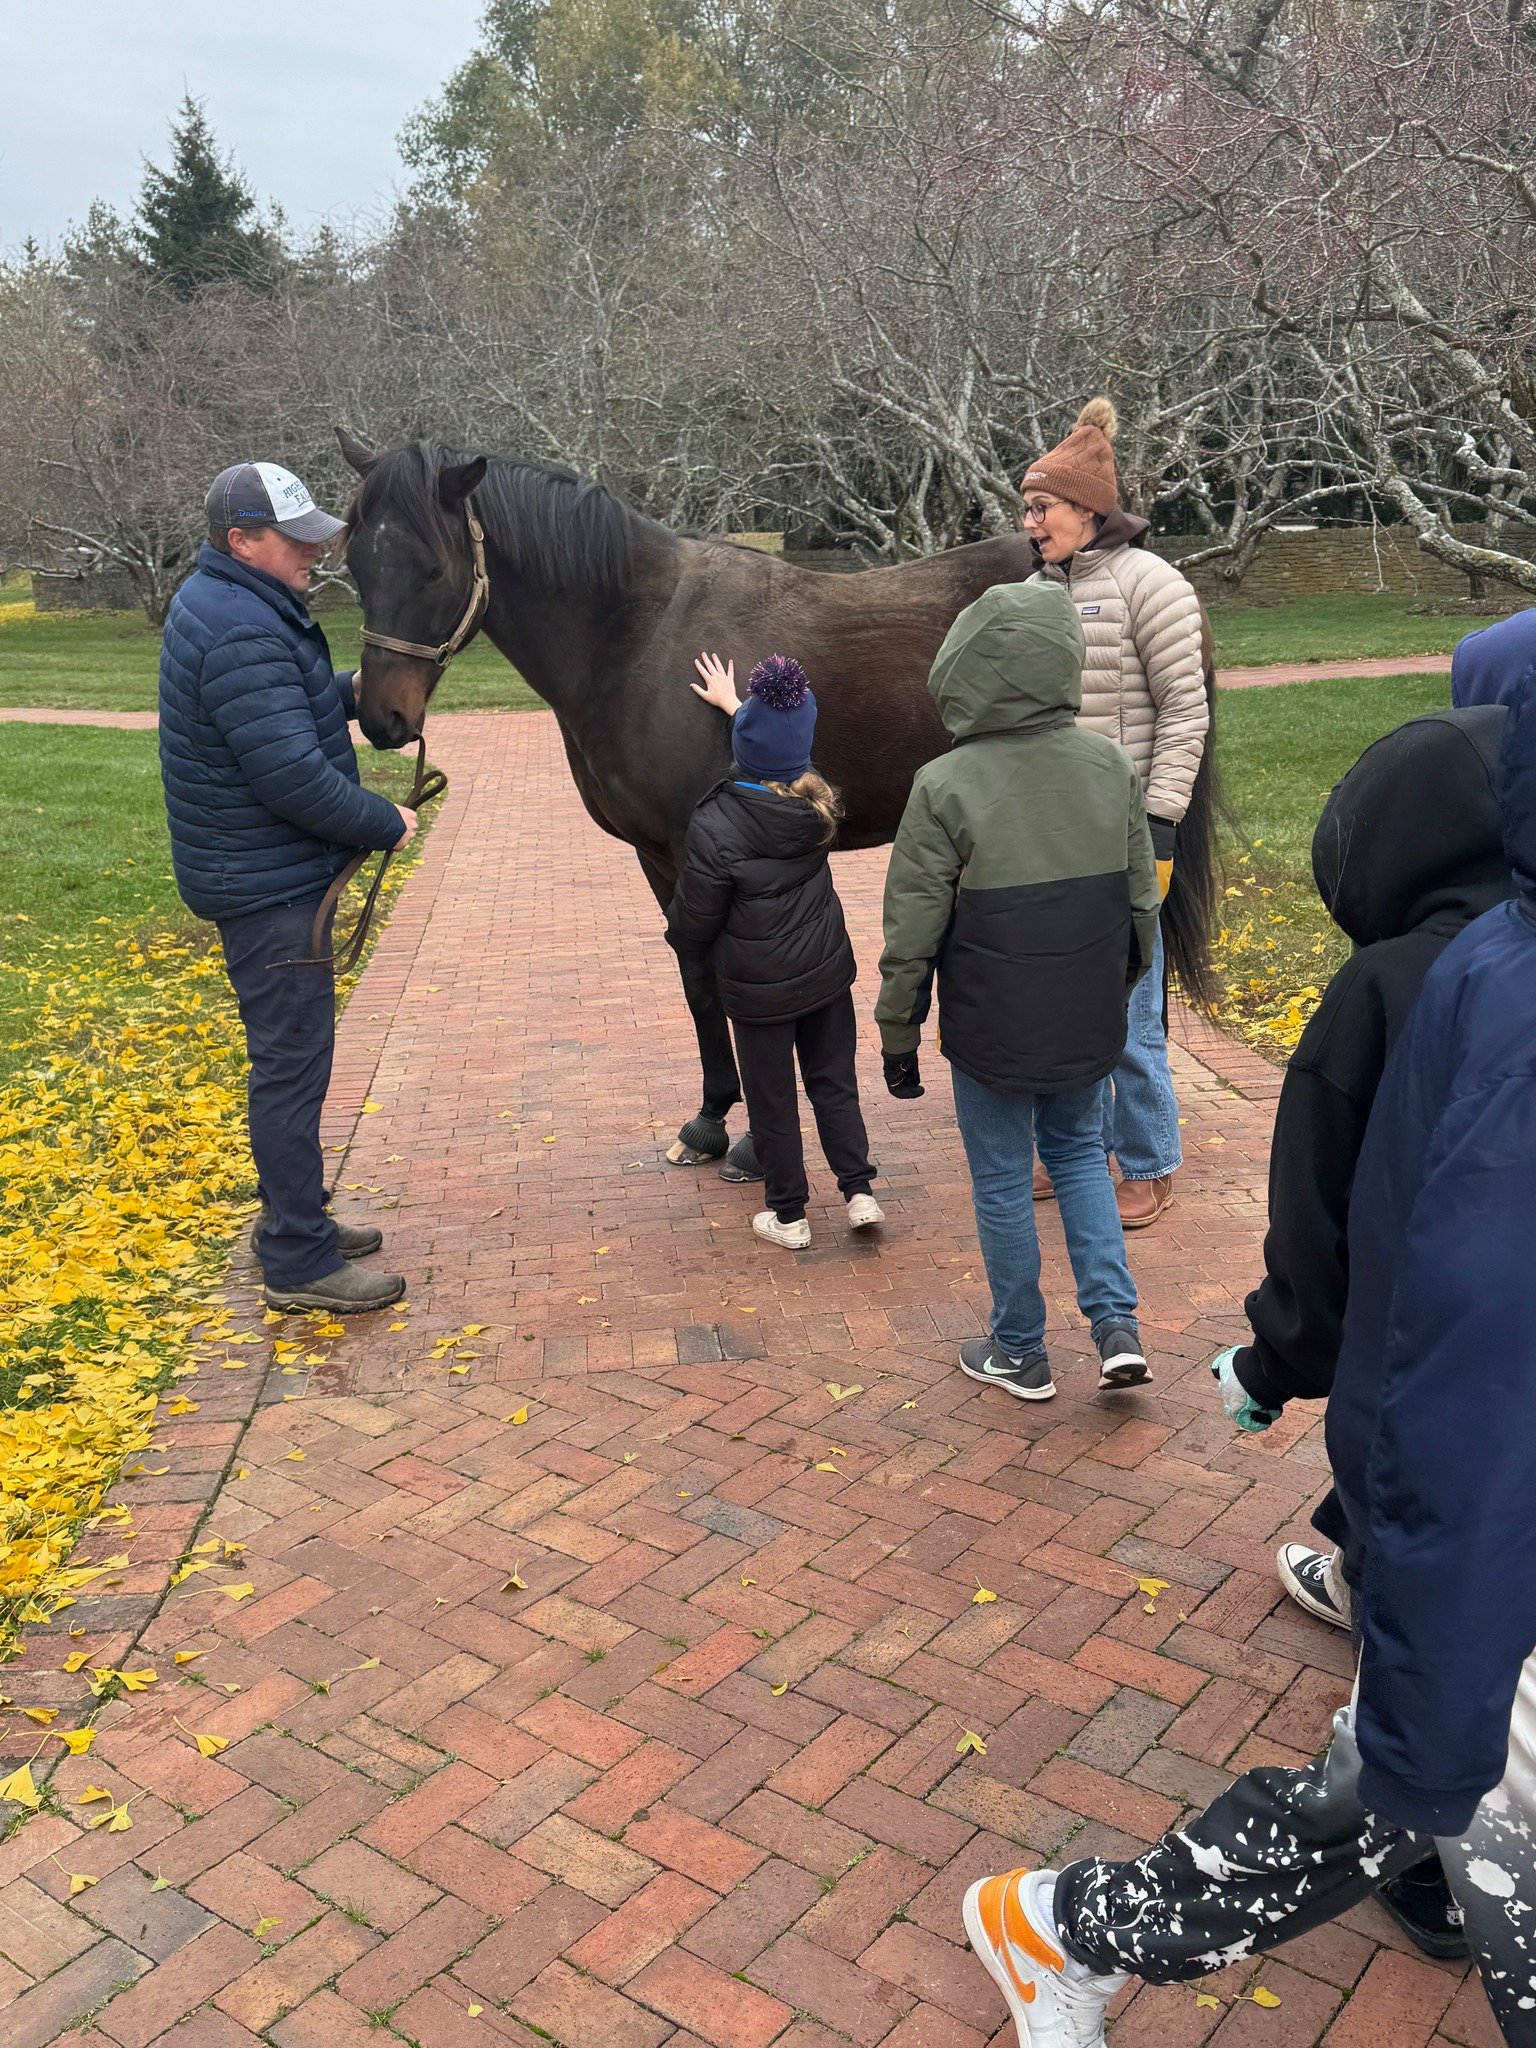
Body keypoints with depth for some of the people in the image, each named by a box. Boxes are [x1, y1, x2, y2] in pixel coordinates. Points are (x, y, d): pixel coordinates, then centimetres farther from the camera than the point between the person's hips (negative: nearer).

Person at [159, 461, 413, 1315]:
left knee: (290, 1053, 20)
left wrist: (355, 692, 2)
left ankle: (293, 1214, 34)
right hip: (268, 886, -11)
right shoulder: (242, 634, -24)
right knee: (292, 1062, -3)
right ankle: (299, 1262, 7)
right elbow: (293, 775, -29)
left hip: (269, 870, 11)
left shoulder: (224, 603, 10)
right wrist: (385, 822, -15)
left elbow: (292, 707, 21)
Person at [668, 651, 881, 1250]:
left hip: (757, 989, -4)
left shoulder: (713, 825, -23)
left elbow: (695, 922, -16)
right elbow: (783, 758, 18)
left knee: (771, 1100, 11)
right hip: (826, 972, 4)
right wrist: (735, 706, 30)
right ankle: (859, 1192, 20)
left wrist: (674, 928, 9)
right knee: (834, 1082, 19)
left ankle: (788, 1216, 22)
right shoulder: (818, 803, -7)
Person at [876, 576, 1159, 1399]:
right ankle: (1116, 1326, 16)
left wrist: (897, 1037, 1)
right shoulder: (1112, 766, -4)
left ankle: (1019, 1352, 25)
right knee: (1078, 1154, 23)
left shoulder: (945, 786, -18)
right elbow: (1141, 902, 6)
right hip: (1088, 1024, 4)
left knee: (1002, 1183, 11)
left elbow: (912, 935, -12)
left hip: (990, 1030, -4)